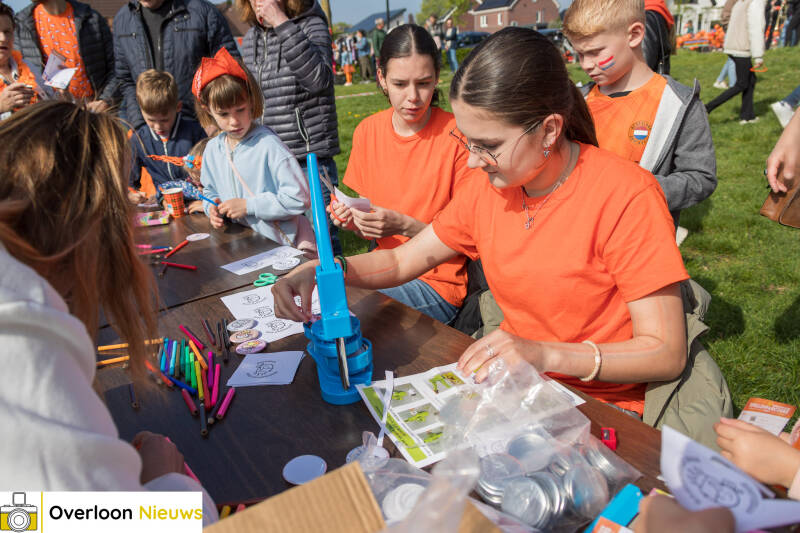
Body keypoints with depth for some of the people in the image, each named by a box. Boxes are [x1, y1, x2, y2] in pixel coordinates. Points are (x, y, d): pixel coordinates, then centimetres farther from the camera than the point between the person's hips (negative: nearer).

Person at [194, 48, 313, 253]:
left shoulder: (268, 145, -12)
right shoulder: (212, 149, 9)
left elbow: (299, 198, -17)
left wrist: (248, 205, -13)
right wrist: (213, 209, 2)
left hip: (280, 244, -5)